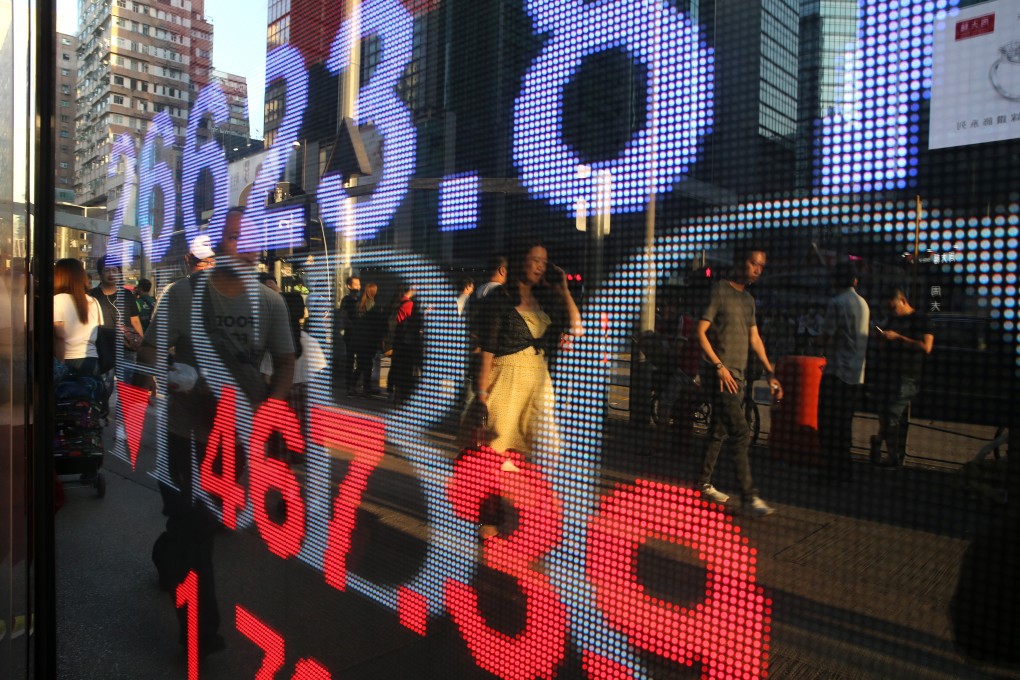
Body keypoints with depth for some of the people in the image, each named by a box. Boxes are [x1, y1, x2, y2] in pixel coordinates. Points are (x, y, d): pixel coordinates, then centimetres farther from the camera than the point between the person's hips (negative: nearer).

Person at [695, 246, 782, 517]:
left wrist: (771, 373, 14)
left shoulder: (748, 299, 17)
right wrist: (720, 366, -19)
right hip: (721, 375, -8)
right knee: (740, 433, -11)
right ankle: (748, 498, -8)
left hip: (738, 376, 8)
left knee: (720, 432, 14)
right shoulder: (719, 291, -8)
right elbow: (700, 332, -14)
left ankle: (704, 484, 24)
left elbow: (755, 339, 19)